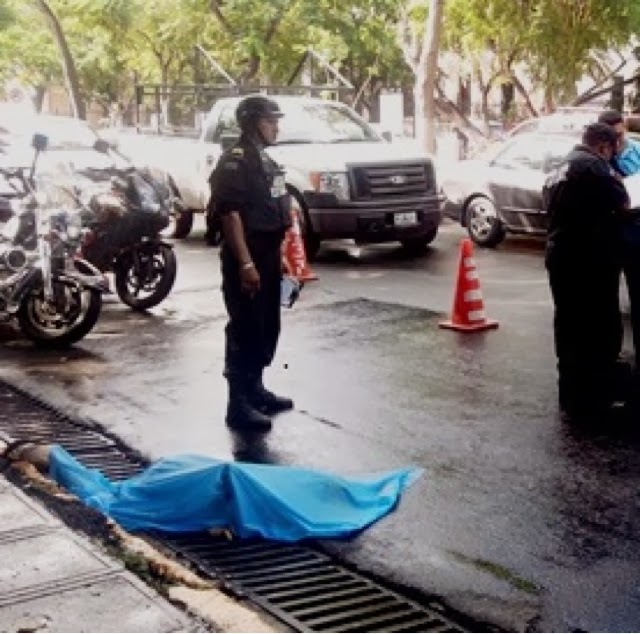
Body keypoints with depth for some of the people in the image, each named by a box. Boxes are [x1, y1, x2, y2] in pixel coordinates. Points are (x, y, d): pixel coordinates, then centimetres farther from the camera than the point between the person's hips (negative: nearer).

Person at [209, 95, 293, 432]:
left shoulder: (266, 161, 16)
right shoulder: (235, 161, -14)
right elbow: (230, 214, -22)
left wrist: (279, 256, 20)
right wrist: (245, 264, -27)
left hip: (269, 256, 10)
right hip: (247, 260, -10)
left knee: (267, 327, 16)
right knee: (245, 330, -6)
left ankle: (255, 389, 29)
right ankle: (238, 405, 0)